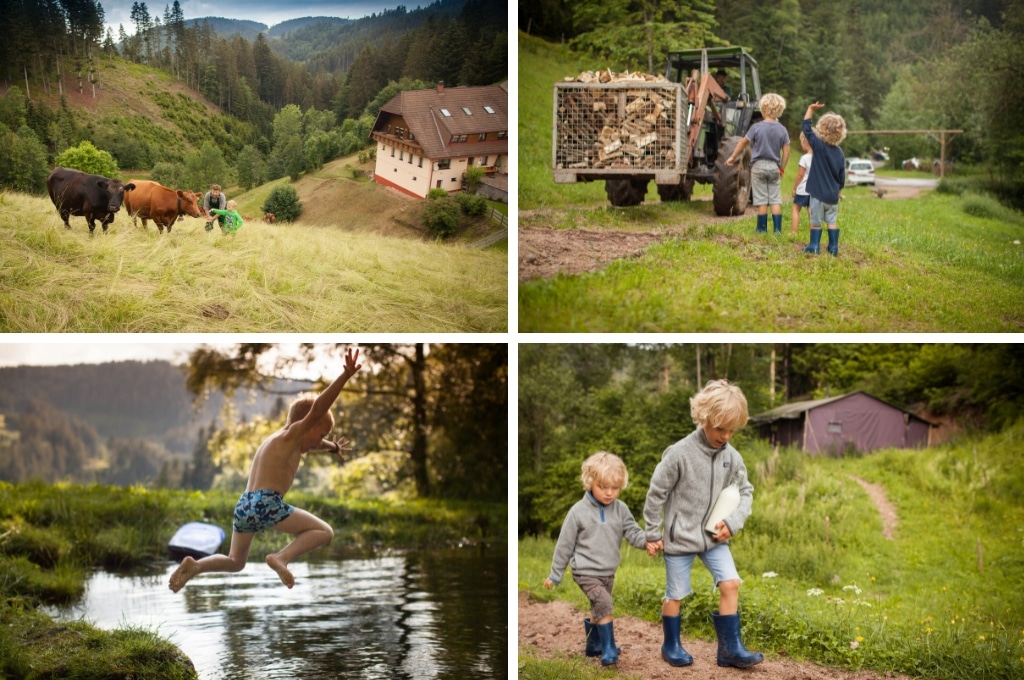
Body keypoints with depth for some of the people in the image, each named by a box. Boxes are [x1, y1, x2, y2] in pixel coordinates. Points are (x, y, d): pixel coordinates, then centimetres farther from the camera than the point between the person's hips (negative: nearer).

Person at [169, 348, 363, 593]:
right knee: (324, 531, 0)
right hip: (267, 503, -8)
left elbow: (313, 442, 48)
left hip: (244, 505, 8)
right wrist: (345, 376, -19)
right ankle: (281, 557, -17)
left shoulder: (277, 440, 26)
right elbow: (317, 409, -14)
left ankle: (194, 566, 2)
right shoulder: (289, 436, 1)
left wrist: (334, 447, 55)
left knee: (235, 562, 25)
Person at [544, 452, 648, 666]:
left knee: (599, 610, 18)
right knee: (604, 604, -21)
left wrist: (646, 542, -29)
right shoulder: (579, 511, -12)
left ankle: (594, 645, 37)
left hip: (608, 572, 5)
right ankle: (608, 649, -12)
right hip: (586, 572, -5)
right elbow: (565, 544, -5)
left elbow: (632, 532, -4)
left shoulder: (621, 509, -2)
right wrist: (555, 574, 1)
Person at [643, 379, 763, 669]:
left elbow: (745, 492, 7)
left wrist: (732, 522, -10)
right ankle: (671, 646, 26)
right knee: (675, 594, 6)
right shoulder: (679, 453, -19)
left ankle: (730, 648, 2)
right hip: (680, 536, -4)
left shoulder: (731, 457, -4)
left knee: (730, 584, -7)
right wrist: (652, 534, -5)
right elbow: (656, 493, -11)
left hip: (714, 536, 4)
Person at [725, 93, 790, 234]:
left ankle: (762, 229, 7)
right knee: (775, 200, 5)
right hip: (774, 167, 2)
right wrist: (782, 167, 11)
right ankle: (777, 229, 2)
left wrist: (733, 157, 12)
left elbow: (743, 142, -1)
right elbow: (786, 151, 0)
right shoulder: (782, 129, -2)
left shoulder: (757, 127, -9)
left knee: (761, 200, 2)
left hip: (758, 166, -2)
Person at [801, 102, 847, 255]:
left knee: (816, 221, 5)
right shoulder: (839, 152, 0)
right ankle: (834, 247, 12)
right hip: (833, 195, 4)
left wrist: (811, 110, -2)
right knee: (832, 221, 12)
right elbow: (842, 176, 6)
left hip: (818, 193, -4)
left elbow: (806, 127, -8)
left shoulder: (819, 145, -13)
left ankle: (814, 246, 7)